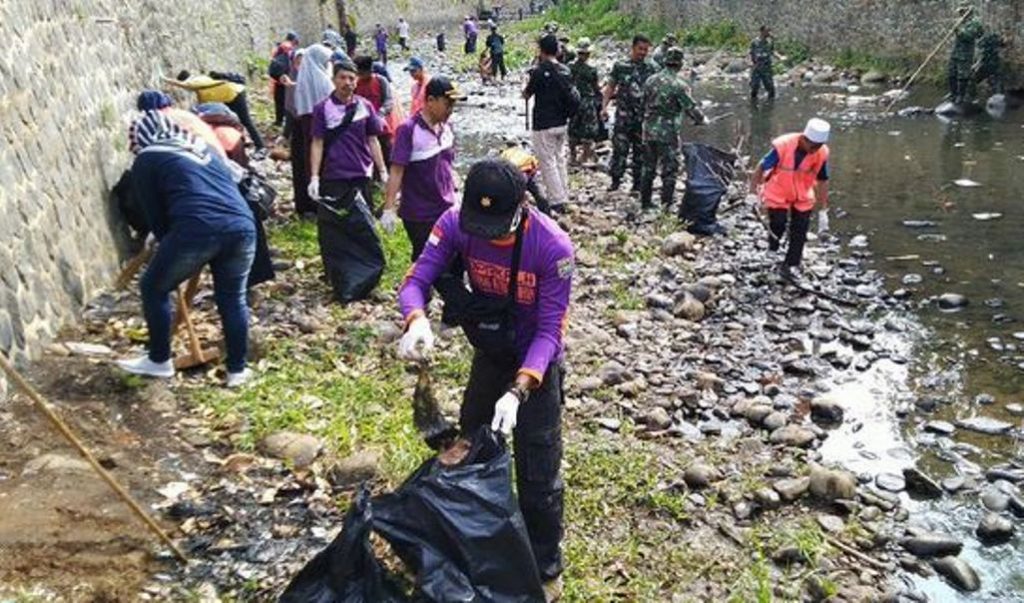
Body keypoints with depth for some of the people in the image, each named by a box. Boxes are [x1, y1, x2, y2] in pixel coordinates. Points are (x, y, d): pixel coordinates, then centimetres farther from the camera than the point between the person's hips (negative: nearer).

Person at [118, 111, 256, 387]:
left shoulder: (146, 160, 16)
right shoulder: (205, 150, 32)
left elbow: (155, 216, 14)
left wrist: (167, 243, 32)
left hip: (197, 230, -5)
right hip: (242, 226, 5)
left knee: (153, 288, 18)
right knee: (233, 298, 21)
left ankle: (160, 361, 29)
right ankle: (238, 369, 27)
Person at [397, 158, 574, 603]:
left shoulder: (552, 247, -31)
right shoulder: (456, 223, -22)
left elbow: (549, 331, -27)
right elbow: (417, 280, -21)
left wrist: (518, 391, -38)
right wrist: (417, 322, -44)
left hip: (536, 363, -4)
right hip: (487, 353, 5)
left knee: (538, 475, 3)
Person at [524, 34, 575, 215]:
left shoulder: (540, 71, -15)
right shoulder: (565, 71, 5)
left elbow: (526, 95, -4)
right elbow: (570, 96, 13)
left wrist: (527, 84, 13)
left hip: (544, 125, -7)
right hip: (562, 123, 7)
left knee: (548, 163, -1)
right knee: (560, 160, 15)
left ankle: (556, 202, -1)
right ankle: (563, 198, 21)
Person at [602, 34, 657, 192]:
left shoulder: (652, 68, 6)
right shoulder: (620, 66, 4)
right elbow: (610, 87, 5)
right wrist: (604, 106, -7)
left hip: (644, 117, 1)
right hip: (623, 115, -1)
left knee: (641, 150, 6)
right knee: (619, 149, -4)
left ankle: (638, 183, 15)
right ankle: (615, 180, 6)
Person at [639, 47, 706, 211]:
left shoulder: (651, 80, 4)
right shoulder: (679, 84, -13)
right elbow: (690, 107, -9)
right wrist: (702, 119, 8)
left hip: (649, 131, 6)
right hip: (668, 133, -6)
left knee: (648, 168, 15)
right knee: (669, 170, 3)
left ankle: (645, 202, 22)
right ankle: (666, 205, 3)